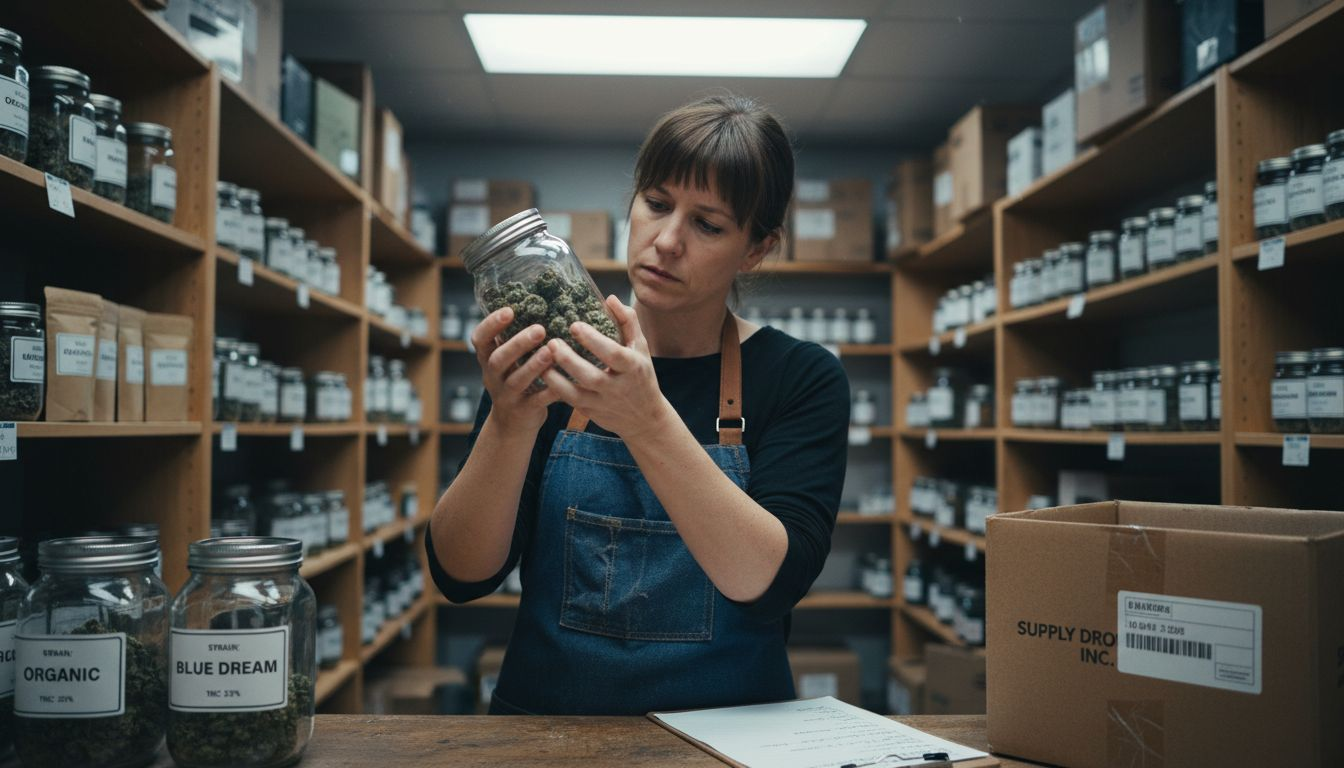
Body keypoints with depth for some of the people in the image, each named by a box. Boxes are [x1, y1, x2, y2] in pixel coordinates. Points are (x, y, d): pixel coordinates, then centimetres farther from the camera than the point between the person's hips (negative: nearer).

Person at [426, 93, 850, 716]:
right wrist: (510, 423, -21)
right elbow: (460, 575, -5)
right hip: (544, 718, 2)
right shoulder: (551, 364, 1)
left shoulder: (801, 379, -2)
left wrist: (648, 422, -27)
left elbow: (767, 583, -16)